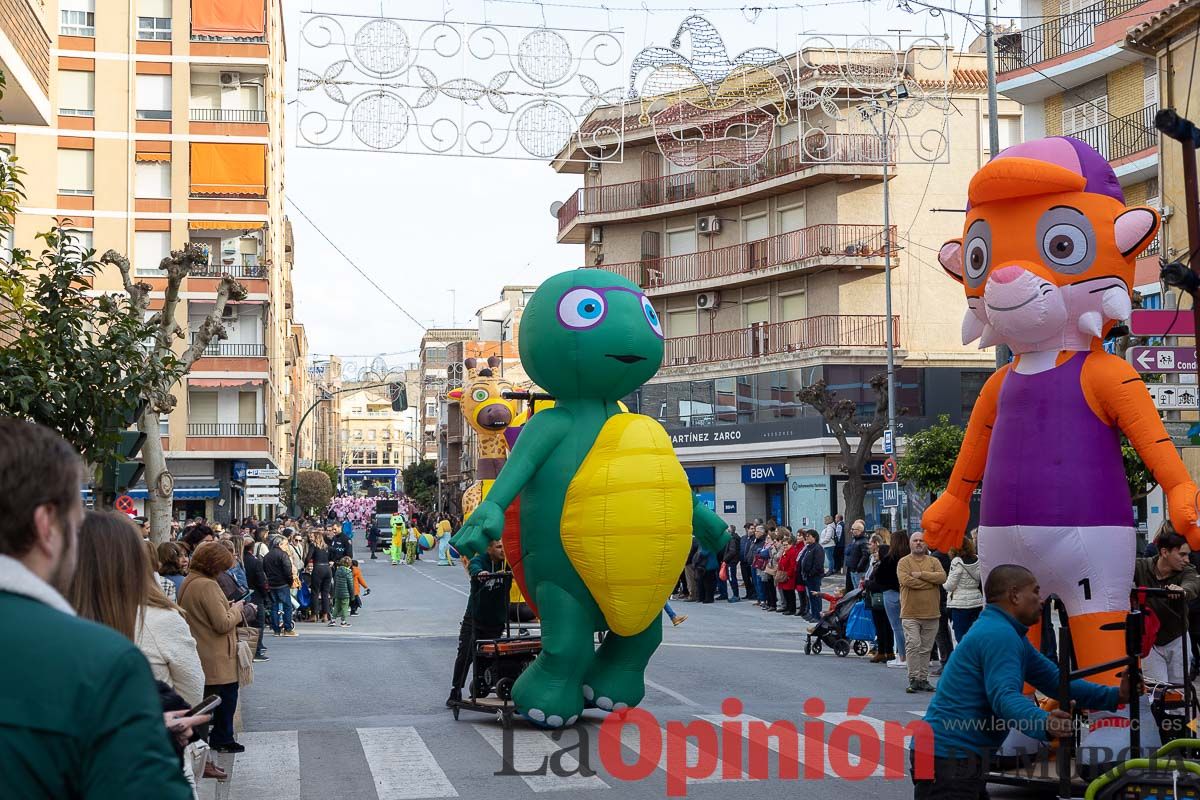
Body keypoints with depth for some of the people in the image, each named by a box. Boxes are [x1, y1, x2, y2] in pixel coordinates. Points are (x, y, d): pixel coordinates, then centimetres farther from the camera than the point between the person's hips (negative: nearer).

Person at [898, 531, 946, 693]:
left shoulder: (934, 561, 10)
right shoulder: (904, 562, 1)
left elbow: (942, 577, -7)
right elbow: (905, 580, -16)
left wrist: (921, 574, -14)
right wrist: (930, 582, -10)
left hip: (931, 613, 3)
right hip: (910, 613, -3)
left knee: (926, 648, 8)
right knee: (913, 645, -11)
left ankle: (923, 678, 16)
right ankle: (914, 679, -7)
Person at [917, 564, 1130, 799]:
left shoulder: (1004, 632, 18)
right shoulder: (998, 635, -17)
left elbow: (1055, 679, 17)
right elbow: (1005, 696, -30)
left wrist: (1115, 695, 8)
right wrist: (1044, 724, -48)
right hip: (950, 759, -11)